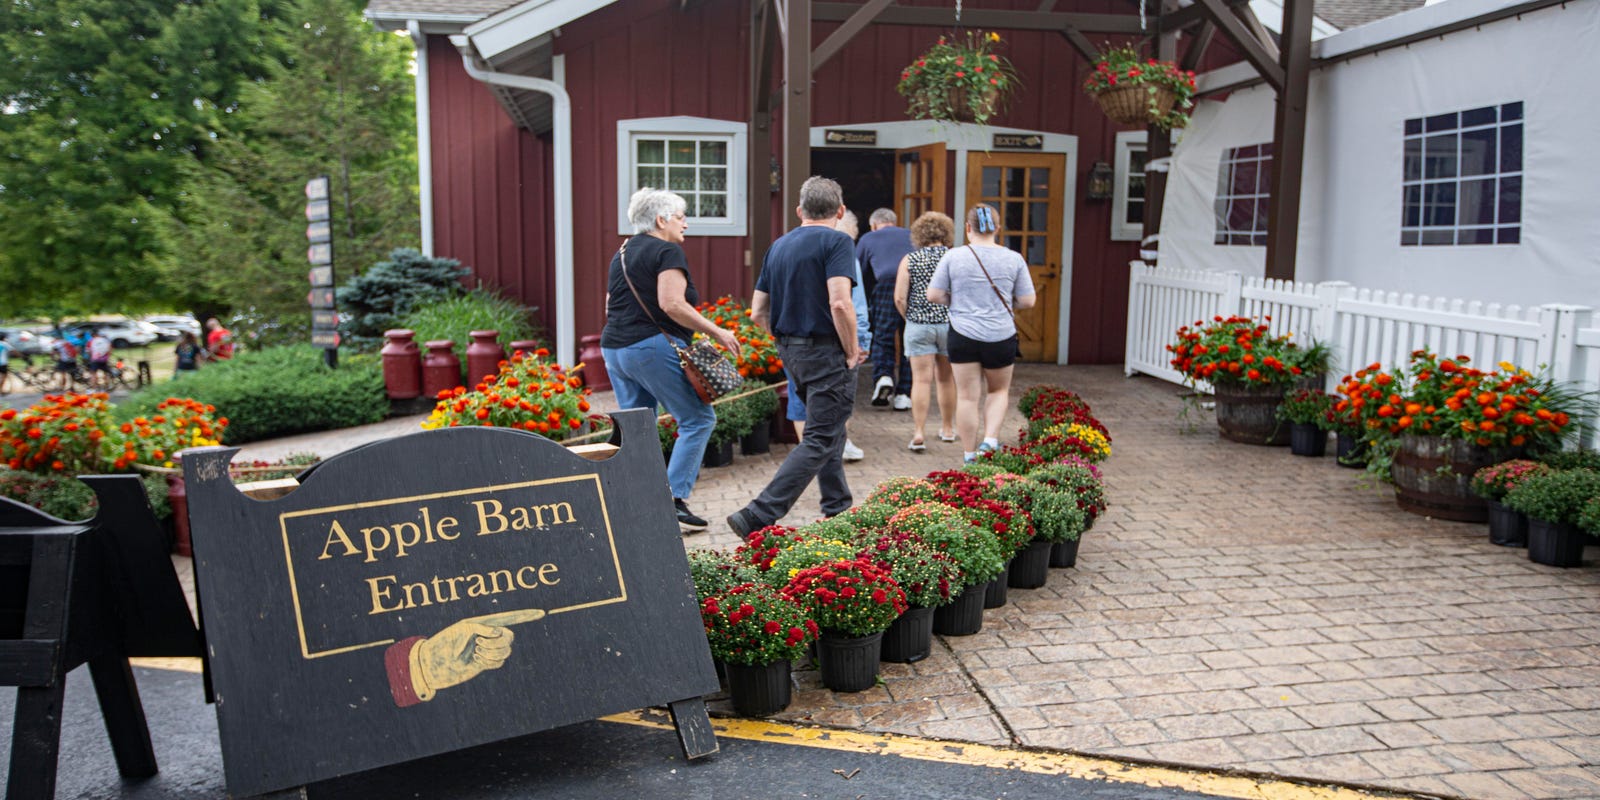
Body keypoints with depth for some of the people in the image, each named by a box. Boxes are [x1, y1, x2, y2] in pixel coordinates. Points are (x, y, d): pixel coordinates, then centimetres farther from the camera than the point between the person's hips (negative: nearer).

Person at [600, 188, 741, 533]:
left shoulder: (621, 255, 20)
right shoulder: (667, 251, -6)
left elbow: (610, 306, 22)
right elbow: (671, 304, -17)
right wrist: (716, 332, -13)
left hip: (614, 349, 9)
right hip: (653, 349, -9)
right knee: (698, 420, -1)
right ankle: (674, 499, -7)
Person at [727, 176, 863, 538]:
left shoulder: (778, 246, 11)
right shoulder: (835, 241, -11)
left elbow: (758, 313, 10)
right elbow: (840, 304, -24)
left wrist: (788, 337, 18)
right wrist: (852, 351, -12)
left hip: (790, 352, 8)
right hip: (826, 351, -8)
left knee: (829, 431, 22)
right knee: (819, 442, -5)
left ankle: (838, 512, 31)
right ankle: (757, 517, -13)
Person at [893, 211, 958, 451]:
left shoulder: (909, 260, -1)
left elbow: (899, 298, -6)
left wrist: (911, 317, 10)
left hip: (918, 326, -1)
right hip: (950, 324, 1)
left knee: (921, 380, 0)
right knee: (946, 379, 14)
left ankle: (919, 433, -9)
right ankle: (947, 429, 27)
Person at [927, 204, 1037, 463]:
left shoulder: (953, 257, -4)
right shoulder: (1014, 259, -2)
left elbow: (933, 296, -4)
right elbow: (1028, 301, -1)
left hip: (963, 336, 0)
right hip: (1001, 337, 1)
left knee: (967, 396, 7)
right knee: (999, 391, 20)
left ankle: (970, 455, 13)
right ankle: (990, 439, 3)